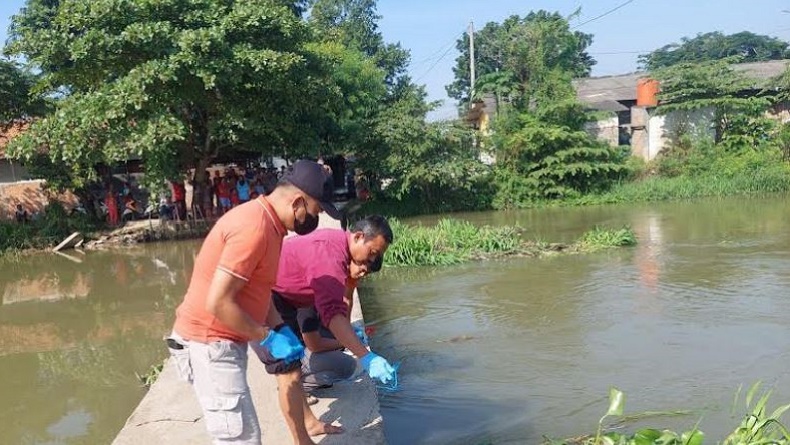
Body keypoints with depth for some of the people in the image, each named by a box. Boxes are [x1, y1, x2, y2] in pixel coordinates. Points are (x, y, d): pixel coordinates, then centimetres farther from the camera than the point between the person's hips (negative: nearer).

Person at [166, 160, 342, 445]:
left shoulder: (265, 221, 8)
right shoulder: (254, 227, -24)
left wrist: (279, 329, 6)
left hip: (225, 339, 10)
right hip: (208, 344, -10)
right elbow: (218, 303, -26)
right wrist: (267, 337, -15)